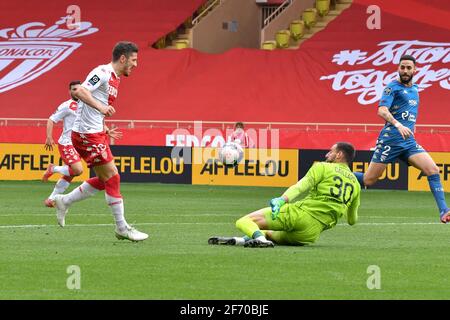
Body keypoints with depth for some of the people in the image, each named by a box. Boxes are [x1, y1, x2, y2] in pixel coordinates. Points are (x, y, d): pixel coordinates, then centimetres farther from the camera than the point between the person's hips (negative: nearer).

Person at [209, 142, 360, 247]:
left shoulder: (322, 168, 5)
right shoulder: (355, 184, 19)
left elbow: (303, 185, -12)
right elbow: (352, 220, 25)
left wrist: (282, 199, -25)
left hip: (300, 214, -6)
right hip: (312, 234, 6)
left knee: (244, 221, -6)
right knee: (272, 234, 32)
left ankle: (259, 237, -38)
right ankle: (242, 240, 4)